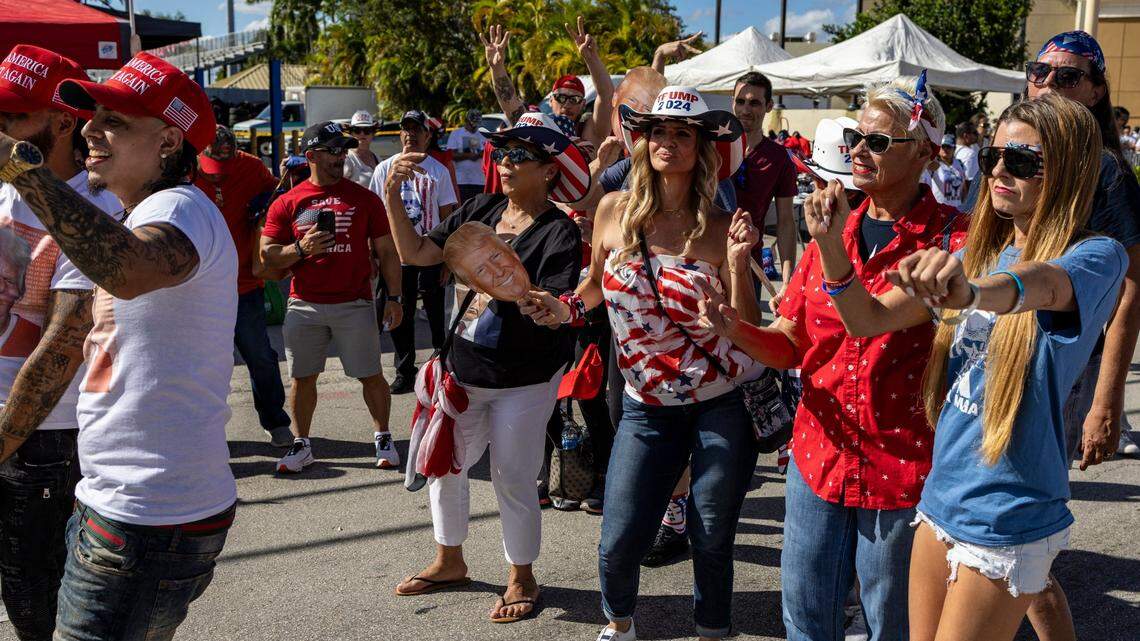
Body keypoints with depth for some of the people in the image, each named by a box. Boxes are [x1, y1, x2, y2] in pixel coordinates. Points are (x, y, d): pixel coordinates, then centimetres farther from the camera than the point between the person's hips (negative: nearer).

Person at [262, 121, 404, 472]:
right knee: (303, 377, 8)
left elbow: (386, 251, 6)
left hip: (355, 304, -1)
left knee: (371, 376, 3)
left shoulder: (365, 199, 4)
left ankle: (383, 438, 20)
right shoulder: (286, 203, 4)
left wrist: (394, 298, 1)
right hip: (304, 306, 1)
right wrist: (301, 249, -15)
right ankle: (301, 445, 22)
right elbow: (268, 256, 4)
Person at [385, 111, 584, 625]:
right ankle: (450, 562, 39)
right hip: (465, 369, 6)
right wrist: (393, 195, -9)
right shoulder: (480, 210, 3)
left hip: (525, 380, -6)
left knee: (512, 480, 3)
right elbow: (416, 252, 1)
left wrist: (504, 280, -34)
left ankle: (521, 579, 26)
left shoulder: (560, 232, -14)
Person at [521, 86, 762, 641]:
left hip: (722, 407, -1)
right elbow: (598, 284, 17)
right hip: (647, 407, 2)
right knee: (619, 543, 3)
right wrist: (564, 309, -1)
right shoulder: (615, 211, -2)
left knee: (712, 541, 9)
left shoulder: (721, 228, -8)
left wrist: (737, 264, -21)